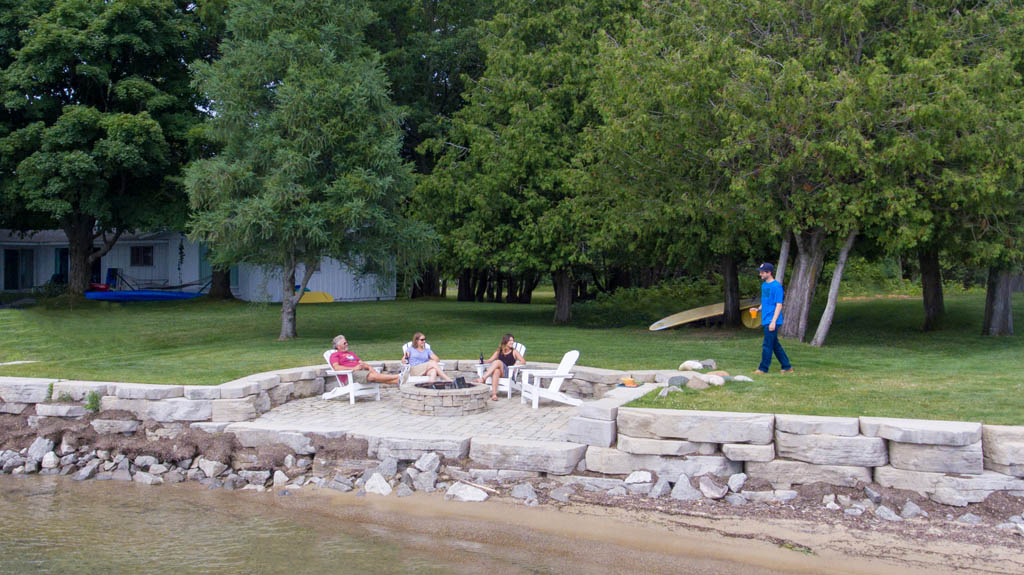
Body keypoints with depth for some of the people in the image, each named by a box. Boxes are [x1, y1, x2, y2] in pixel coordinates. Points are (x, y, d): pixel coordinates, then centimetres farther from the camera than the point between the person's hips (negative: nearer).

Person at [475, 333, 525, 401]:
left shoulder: (514, 352, 14)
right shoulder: (499, 351, 21)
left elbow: (523, 361, 4)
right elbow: (490, 360, 17)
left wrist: (513, 366, -9)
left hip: (508, 373, -2)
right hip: (499, 373, 2)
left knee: (498, 362, -31)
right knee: (496, 371, -38)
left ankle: (482, 379, -42)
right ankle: (494, 394, -52)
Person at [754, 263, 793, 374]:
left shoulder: (776, 286, -13)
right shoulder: (764, 285, 14)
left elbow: (779, 305, -15)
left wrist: (773, 321, -20)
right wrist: (758, 309, 7)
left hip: (772, 321, -9)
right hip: (766, 321, 9)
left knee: (767, 345, -6)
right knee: (775, 345, 13)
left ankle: (763, 368, 1)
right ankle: (787, 367, 20)